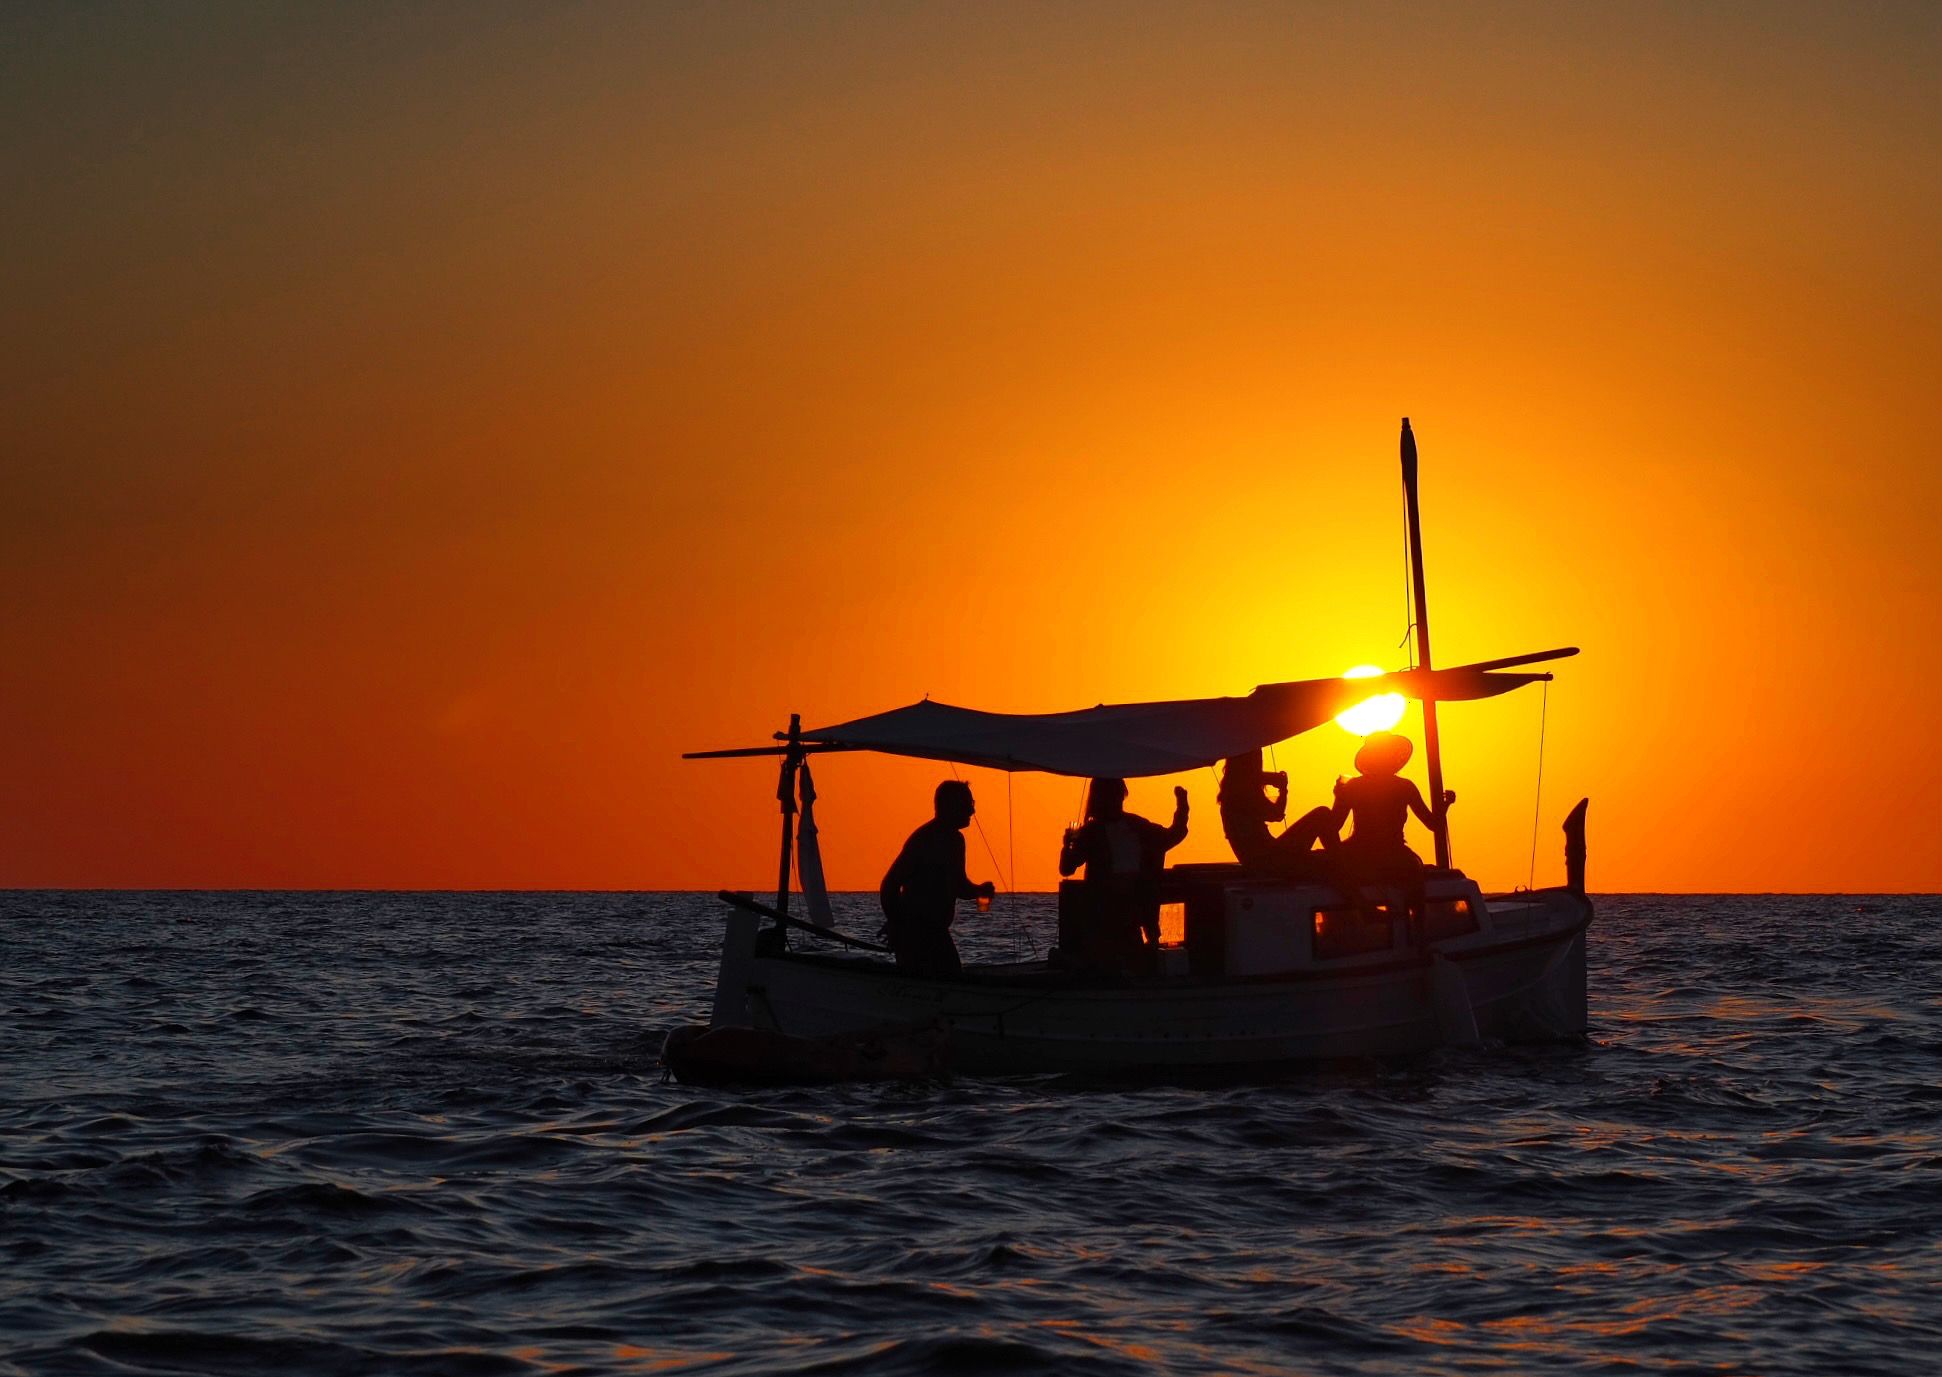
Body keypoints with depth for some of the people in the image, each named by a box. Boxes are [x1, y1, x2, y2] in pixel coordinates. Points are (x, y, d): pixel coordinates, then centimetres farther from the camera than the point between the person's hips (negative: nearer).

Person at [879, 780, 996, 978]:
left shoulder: (955, 840, 14)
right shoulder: (924, 839, -13)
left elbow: (960, 886, 25)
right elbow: (890, 884, -17)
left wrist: (980, 890, 3)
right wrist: (896, 924, -19)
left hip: (936, 932, 9)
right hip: (914, 932, -9)